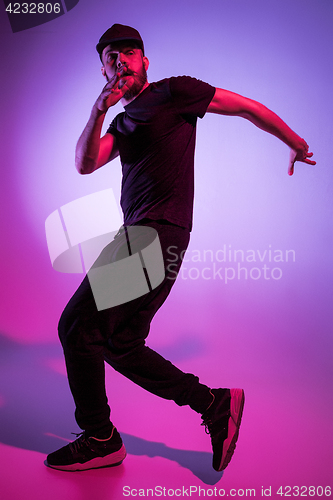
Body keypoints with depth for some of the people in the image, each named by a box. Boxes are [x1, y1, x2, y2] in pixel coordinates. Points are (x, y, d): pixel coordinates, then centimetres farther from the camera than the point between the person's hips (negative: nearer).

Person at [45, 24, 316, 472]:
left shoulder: (174, 91, 5)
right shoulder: (122, 123, 26)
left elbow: (247, 107, 10)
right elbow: (85, 164, 9)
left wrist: (296, 144, 18)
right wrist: (99, 108, -6)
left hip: (156, 233, -9)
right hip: (138, 235, 9)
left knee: (77, 326, -8)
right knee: (120, 346, 8)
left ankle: (99, 439, 10)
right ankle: (215, 405, 14)